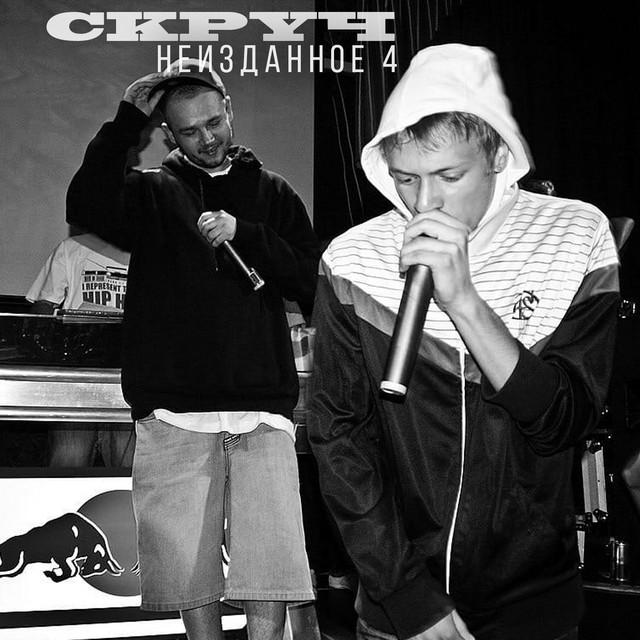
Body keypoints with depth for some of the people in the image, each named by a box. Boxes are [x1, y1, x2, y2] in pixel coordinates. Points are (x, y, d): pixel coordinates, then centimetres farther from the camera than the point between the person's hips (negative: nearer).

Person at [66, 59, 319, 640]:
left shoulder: (271, 192, 15)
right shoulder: (151, 192, 12)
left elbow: (309, 280, 7)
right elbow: (85, 209, -8)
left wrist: (245, 236, -7)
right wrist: (128, 119, -10)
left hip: (262, 409, 0)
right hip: (174, 413, 0)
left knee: (270, 576, -5)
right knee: (192, 580, 3)